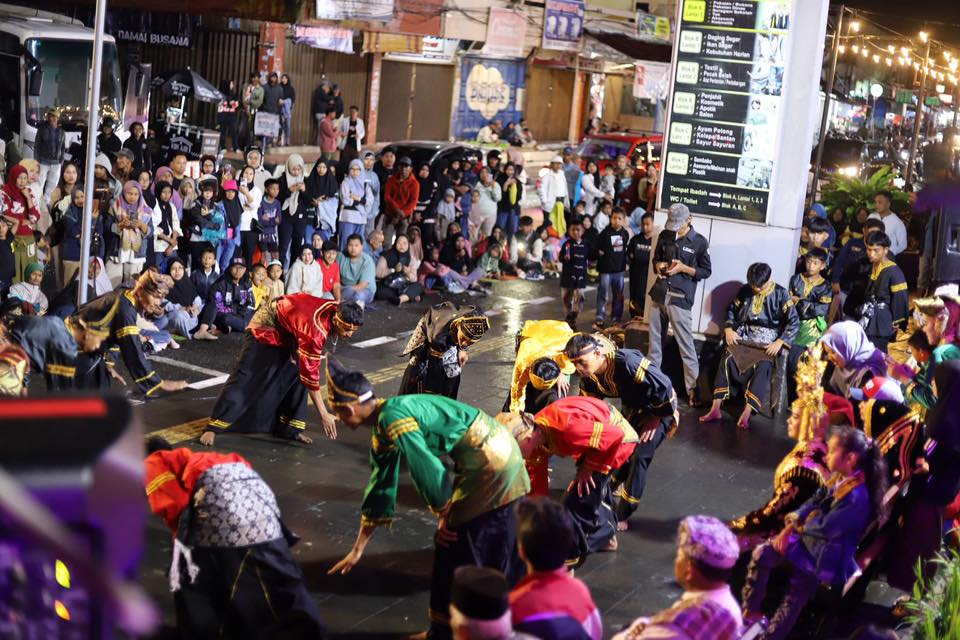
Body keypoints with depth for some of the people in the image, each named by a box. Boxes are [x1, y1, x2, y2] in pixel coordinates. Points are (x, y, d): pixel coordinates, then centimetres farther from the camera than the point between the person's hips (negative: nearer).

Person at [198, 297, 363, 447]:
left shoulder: (336, 310, -18)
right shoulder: (314, 328, -40)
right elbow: (310, 373, -36)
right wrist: (324, 414, -33)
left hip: (288, 332, 8)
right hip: (264, 328, -8)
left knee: (297, 376, -1)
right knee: (244, 381, -7)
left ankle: (290, 427, 8)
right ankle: (213, 428, 1)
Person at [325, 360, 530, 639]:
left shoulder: (393, 420, -22)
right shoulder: (384, 428, 10)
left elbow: (428, 472, -23)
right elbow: (379, 490, 18)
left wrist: (444, 515, -4)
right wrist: (358, 549, 23)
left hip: (487, 464, -9)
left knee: (454, 546, 2)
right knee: (498, 543, 24)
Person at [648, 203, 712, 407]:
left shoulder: (699, 242, -5)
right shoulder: (664, 236, 9)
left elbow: (706, 271, 0)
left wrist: (683, 268, -14)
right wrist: (658, 266, -3)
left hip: (680, 299, -5)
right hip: (659, 294, 5)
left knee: (686, 345, -7)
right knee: (655, 340, 13)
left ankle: (693, 388, -4)